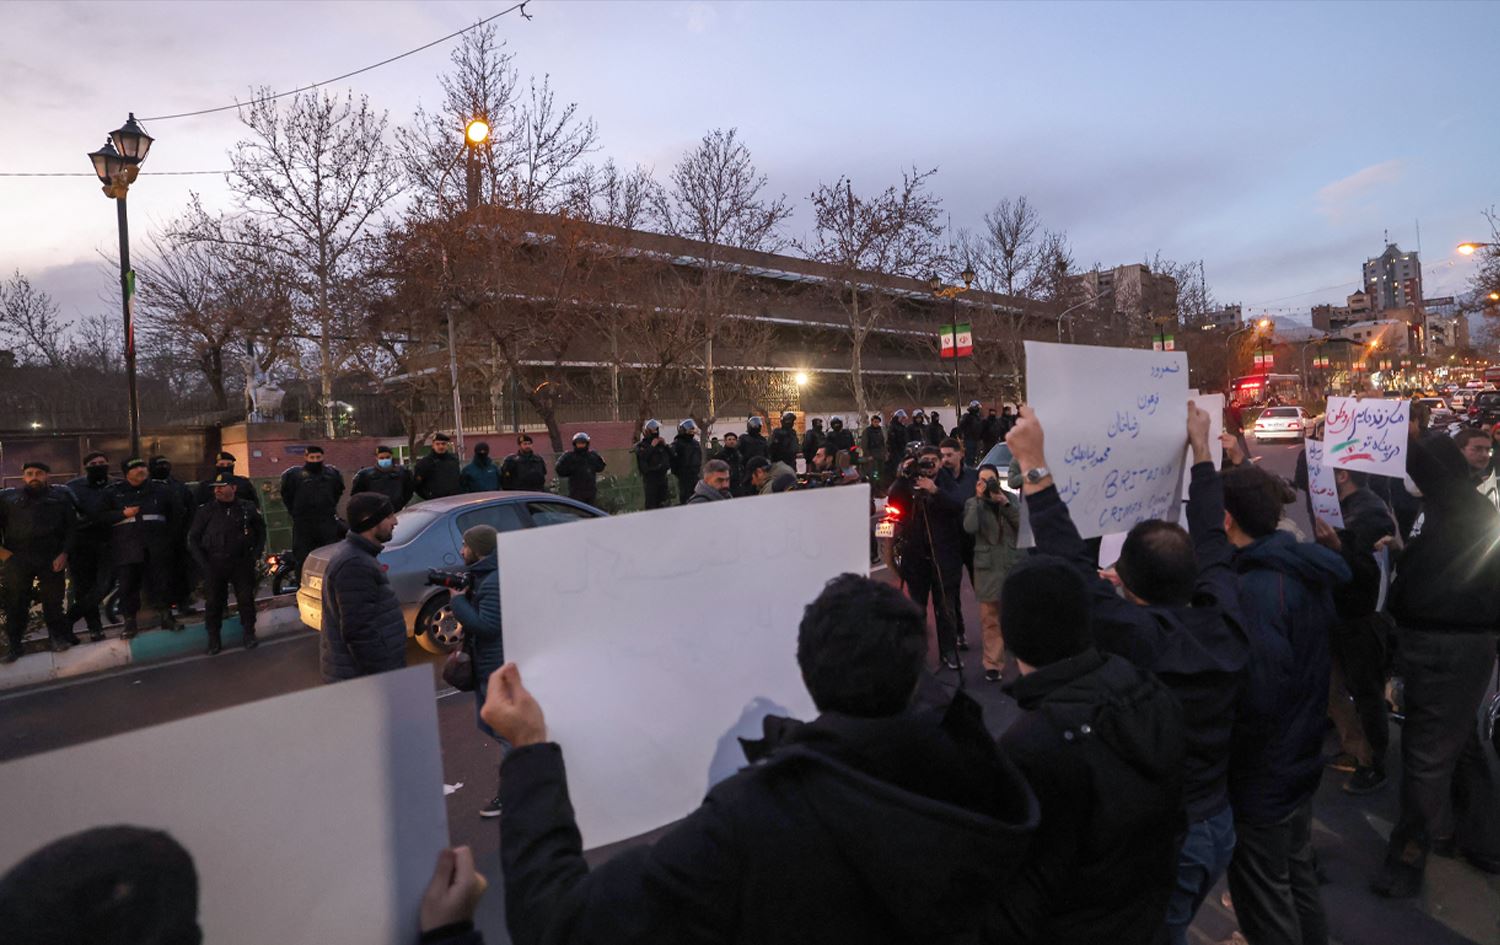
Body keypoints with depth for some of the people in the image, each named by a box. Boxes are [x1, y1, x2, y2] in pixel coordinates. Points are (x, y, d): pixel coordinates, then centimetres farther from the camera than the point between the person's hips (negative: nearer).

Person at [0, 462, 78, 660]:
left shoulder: (61, 495, 10)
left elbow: (72, 527, 5)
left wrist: (64, 553, -5)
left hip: (52, 559, -1)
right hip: (17, 560, 1)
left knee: (53, 601, 4)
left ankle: (58, 637, 16)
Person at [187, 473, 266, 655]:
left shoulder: (248, 509, 2)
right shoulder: (206, 511, 2)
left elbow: (261, 532, 13)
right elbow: (192, 538, 7)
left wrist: (255, 555, 3)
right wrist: (203, 563, -2)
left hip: (242, 563, -1)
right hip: (214, 564, 1)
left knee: (246, 599, 1)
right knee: (213, 602, 4)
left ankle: (249, 634, 15)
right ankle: (214, 639, 16)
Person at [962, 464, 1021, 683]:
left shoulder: (1010, 498, 11)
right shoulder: (973, 503, 5)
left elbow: (1023, 524, -2)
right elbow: (970, 527, -14)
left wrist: (1005, 503, -11)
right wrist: (979, 498, -13)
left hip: (1013, 564, 2)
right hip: (987, 566, -2)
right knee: (990, 618, -2)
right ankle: (993, 664, 4)